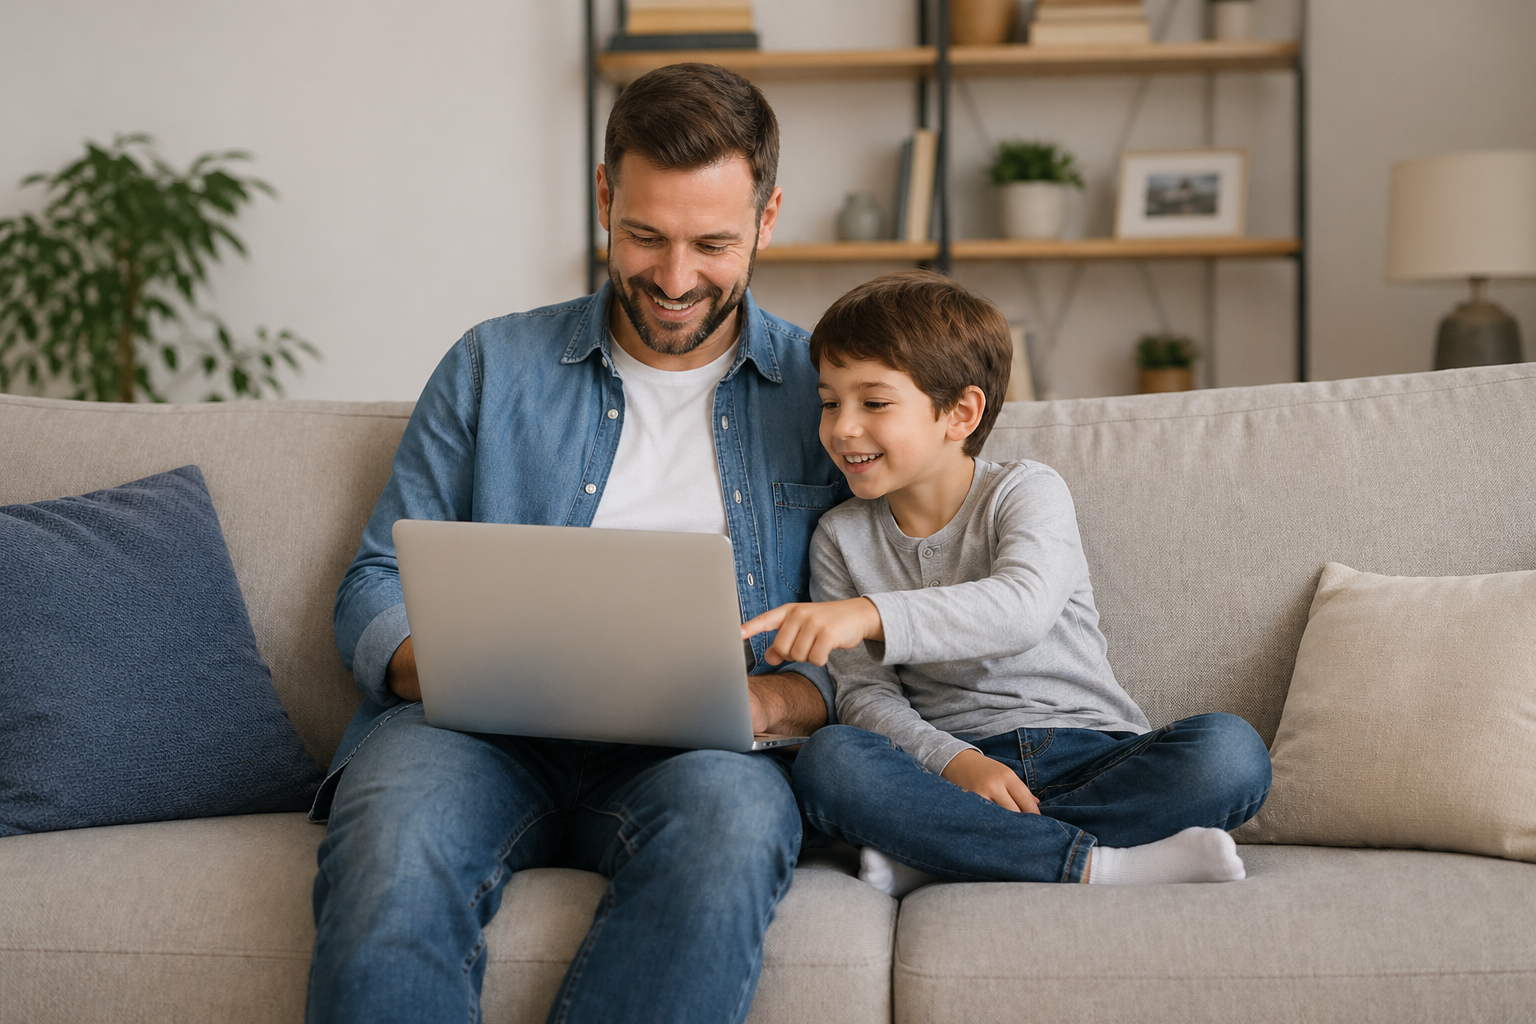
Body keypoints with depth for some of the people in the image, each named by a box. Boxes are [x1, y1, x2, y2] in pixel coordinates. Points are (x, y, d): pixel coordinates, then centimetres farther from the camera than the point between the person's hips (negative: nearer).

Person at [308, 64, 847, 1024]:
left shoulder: (826, 393, 12)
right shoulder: (494, 367, 15)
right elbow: (377, 586, 13)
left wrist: (768, 702, -14)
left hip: (694, 751, 0)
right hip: (479, 734, 0)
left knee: (732, 811, -37)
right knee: (392, 844, -35)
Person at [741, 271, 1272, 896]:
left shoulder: (1028, 492, -2)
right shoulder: (841, 538, 8)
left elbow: (1023, 608, -24)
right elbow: (865, 694, 1)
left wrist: (870, 614, -39)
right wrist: (951, 760, -20)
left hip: (1090, 754, -1)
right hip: (940, 761, 1)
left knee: (1229, 751, -29)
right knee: (828, 760, -30)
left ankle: (934, 851, -29)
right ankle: (1097, 863, -30)